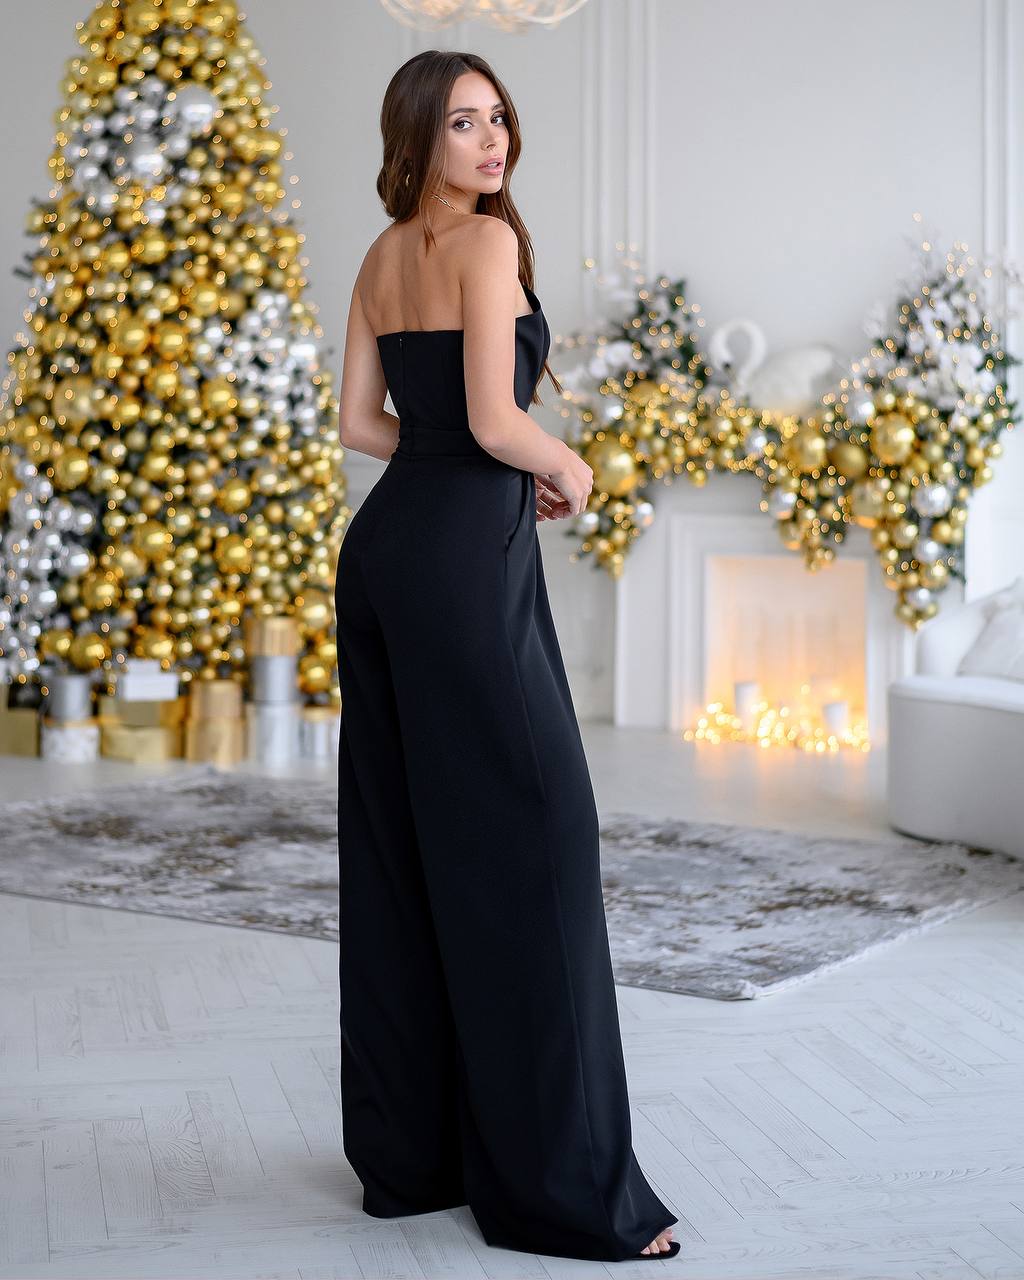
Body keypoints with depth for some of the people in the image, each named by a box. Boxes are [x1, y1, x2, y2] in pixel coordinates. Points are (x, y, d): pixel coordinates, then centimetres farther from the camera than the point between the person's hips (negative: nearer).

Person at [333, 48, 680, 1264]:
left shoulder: (381, 256, 15)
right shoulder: (487, 240, -10)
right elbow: (495, 422, -17)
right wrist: (571, 469, 3)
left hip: (381, 542, 9)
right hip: (466, 556, -9)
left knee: (400, 851, 11)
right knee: (529, 841, -6)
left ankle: (408, 1152, 18)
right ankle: (559, 1184, -1)